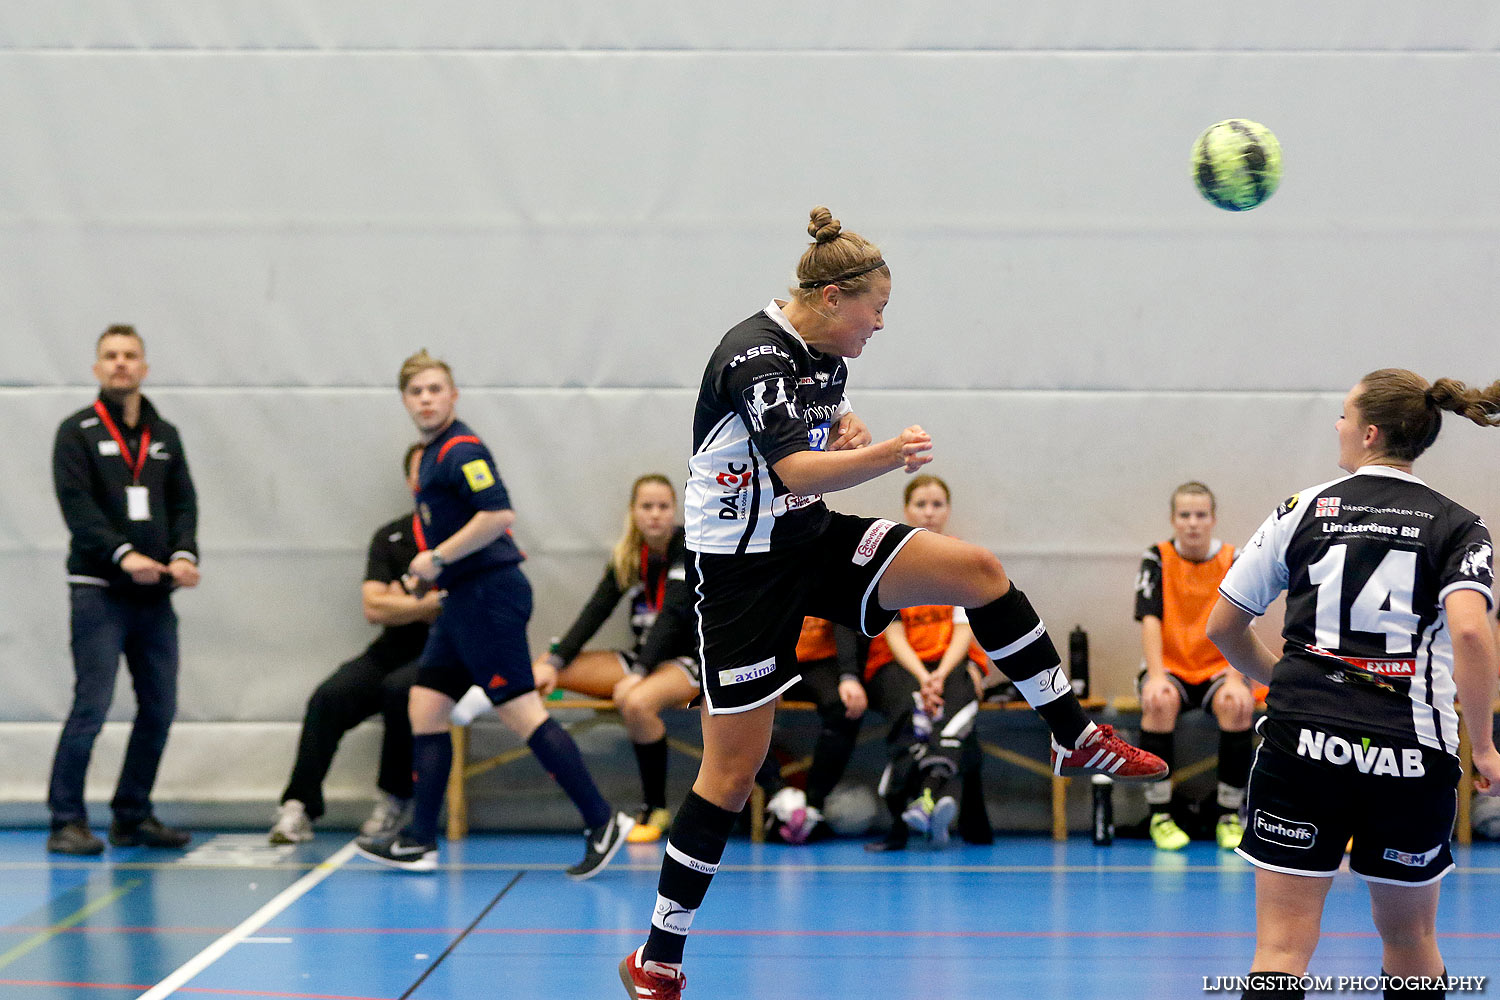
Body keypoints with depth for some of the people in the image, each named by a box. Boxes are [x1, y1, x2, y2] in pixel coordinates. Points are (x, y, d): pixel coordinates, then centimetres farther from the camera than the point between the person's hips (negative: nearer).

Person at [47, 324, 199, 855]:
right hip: (99, 590, -5)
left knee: (159, 709, 5)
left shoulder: (165, 436, 16)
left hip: (154, 594, 5)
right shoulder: (78, 432, 1)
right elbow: (76, 504, -10)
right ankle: (66, 821, -5)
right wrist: (122, 555, -23)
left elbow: (183, 502, 11)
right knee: (91, 706, -10)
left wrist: (183, 555, -9)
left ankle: (132, 816, 17)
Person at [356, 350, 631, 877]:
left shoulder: (462, 450, -13)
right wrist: (433, 569, 17)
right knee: (426, 706, 8)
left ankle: (602, 821, -10)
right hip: (463, 598, 10)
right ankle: (419, 840, 10)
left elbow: (499, 515, -25)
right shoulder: (433, 454, 17)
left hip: (488, 594, -10)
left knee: (521, 711, -12)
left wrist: (438, 557, -18)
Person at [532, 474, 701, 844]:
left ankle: (654, 807, -22)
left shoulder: (688, 547, -10)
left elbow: (673, 616, -20)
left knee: (636, 702, -36)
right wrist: (555, 662, -13)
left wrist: (641, 675, -29)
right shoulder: (626, 556, 7)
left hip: (691, 660, -6)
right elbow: (594, 612, 2)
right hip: (644, 657, 6)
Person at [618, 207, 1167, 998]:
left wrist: (849, 427, 3)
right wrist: (884, 456, -51)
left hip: (814, 543, 8)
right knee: (732, 771, -4)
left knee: (978, 570, -7)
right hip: (746, 570, -8)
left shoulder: (825, 353, 4)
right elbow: (795, 469, -36)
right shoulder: (755, 355, -22)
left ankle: (1075, 738, 4)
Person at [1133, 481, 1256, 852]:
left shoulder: (1234, 561, 0)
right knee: (1160, 702, -35)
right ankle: (1160, 816, -24)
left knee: (1237, 705, -33)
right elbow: (1150, 620, -11)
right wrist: (1156, 677, -26)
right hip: (1169, 668, 0)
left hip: (1218, 669, 1)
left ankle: (1229, 817, -20)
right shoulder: (1157, 559, -1)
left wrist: (1235, 680, -25)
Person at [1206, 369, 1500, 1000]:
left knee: (1282, 946, -3)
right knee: (1409, 937, 20)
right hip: (1413, 752, 1)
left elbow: (1222, 627, 11)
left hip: (1301, 741, -1)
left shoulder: (1304, 510, 8)